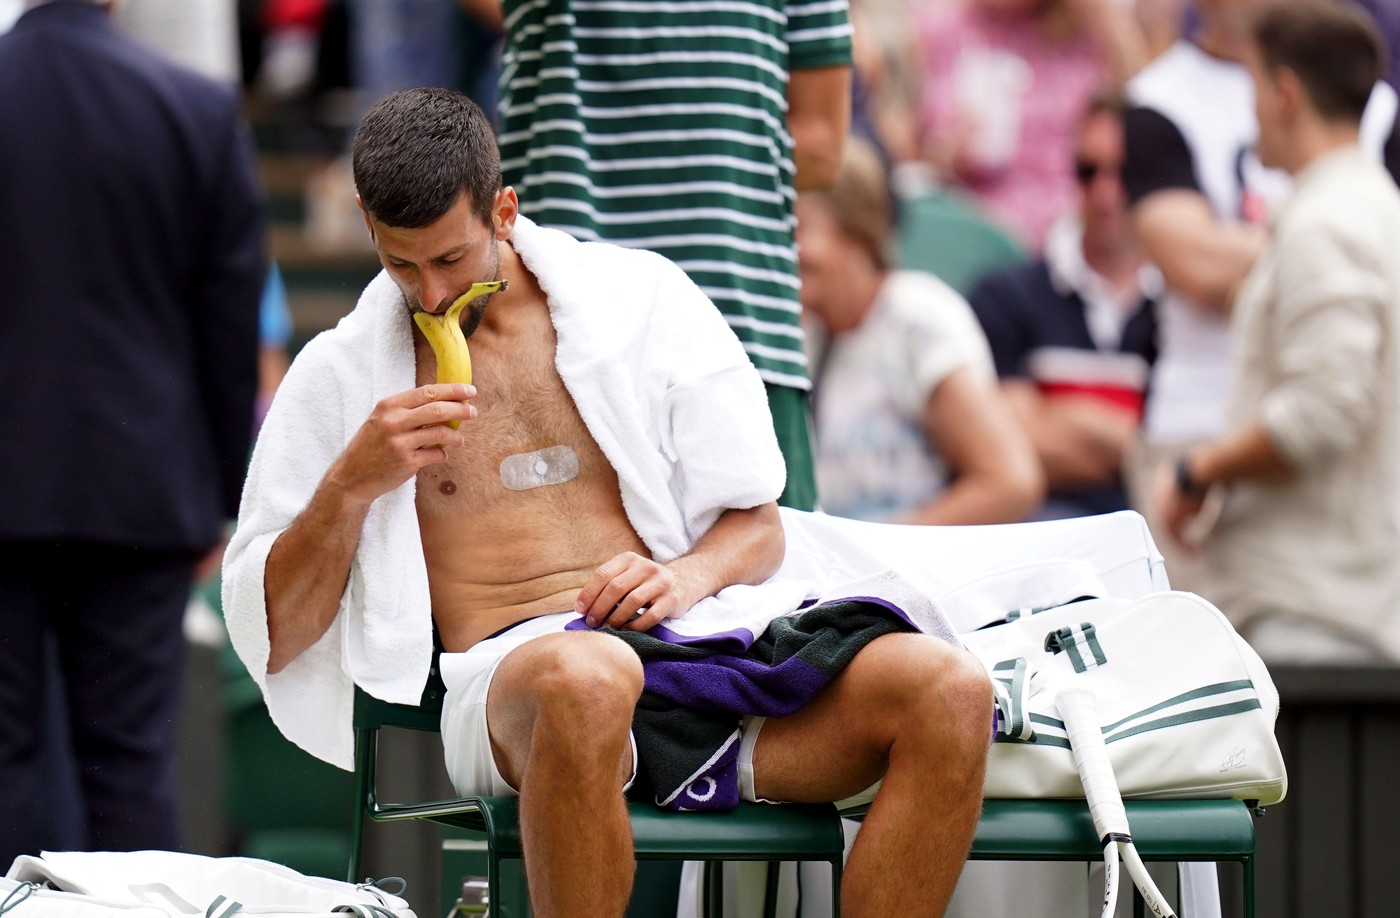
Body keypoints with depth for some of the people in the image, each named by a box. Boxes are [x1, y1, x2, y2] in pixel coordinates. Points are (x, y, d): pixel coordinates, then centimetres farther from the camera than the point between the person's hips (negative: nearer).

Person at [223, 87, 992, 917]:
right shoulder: (340, 375, 13)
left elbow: (760, 528, 18)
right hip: (513, 662, -3)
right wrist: (352, 485, -4)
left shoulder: (643, 298, 16)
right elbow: (270, 638, 11)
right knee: (585, 680, -44)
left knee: (953, 692, -26)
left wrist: (689, 575, -5)